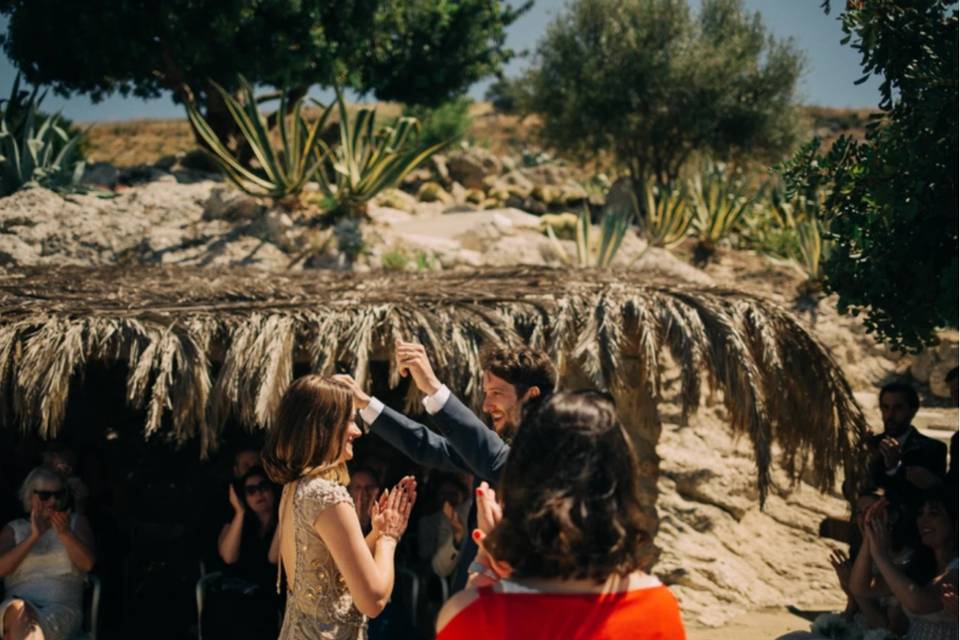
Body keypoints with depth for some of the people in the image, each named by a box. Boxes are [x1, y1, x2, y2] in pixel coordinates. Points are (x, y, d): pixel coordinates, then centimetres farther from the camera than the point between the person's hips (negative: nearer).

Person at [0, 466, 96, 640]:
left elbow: (87, 564, 1)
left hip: (63, 607, 0)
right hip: (20, 601, 1)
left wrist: (64, 533, -14)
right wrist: (33, 536, -8)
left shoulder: (76, 522, 18)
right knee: (18, 609, -38)